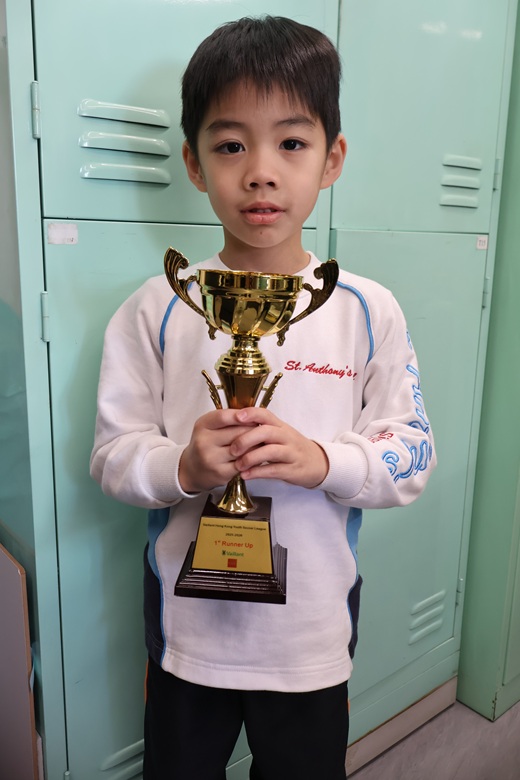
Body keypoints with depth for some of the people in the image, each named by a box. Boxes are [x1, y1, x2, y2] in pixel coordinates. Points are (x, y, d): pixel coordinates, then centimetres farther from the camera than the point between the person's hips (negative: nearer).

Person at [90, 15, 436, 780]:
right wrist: (182, 466, -26)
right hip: (187, 630, 1)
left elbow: (413, 456, -6)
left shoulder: (368, 311, -8)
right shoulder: (157, 311, -9)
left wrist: (322, 460, -24)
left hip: (314, 636, 1)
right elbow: (112, 454, -6)